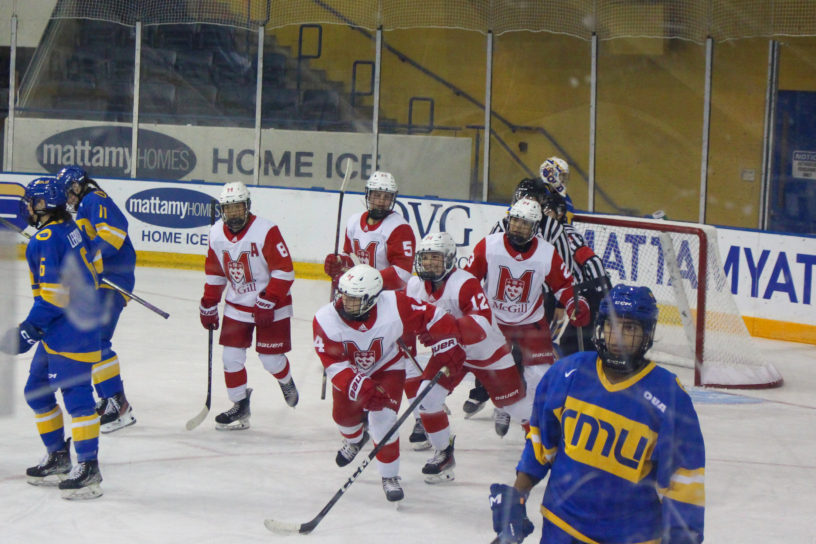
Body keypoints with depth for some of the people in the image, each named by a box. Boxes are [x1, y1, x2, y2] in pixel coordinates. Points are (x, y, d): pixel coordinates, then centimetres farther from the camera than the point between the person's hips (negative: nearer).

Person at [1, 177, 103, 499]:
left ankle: (88, 467, -9)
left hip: (71, 330, -11)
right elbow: (89, 272, 21)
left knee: (75, 393, -10)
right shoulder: (69, 228, 12)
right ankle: (58, 458, 24)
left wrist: (31, 328, -16)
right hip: (58, 333, 11)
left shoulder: (47, 238, -17)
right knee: (37, 391, 16)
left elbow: (52, 293, -21)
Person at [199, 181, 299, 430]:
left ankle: (286, 382, 33)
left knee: (271, 358, -2)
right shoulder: (216, 234, -2)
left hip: (271, 306, -5)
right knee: (231, 356, -2)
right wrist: (208, 305, 10)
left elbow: (284, 271, -20)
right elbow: (214, 272, 12)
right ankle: (240, 407, 11)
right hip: (236, 305, 5)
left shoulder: (266, 231, -21)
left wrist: (267, 302, -24)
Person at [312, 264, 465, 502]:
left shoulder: (395, 306, -35)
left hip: (387, 368, -2)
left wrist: (447, 349, -25)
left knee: (383, 419, -17)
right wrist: (363, 389, -43)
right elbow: (335, 366, -32)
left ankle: (390, 476, 3)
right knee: (343, 413, 9)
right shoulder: (326, 320, -32)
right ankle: (355, 439, 49)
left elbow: (434, 318, -22)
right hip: (350, 371, 2)